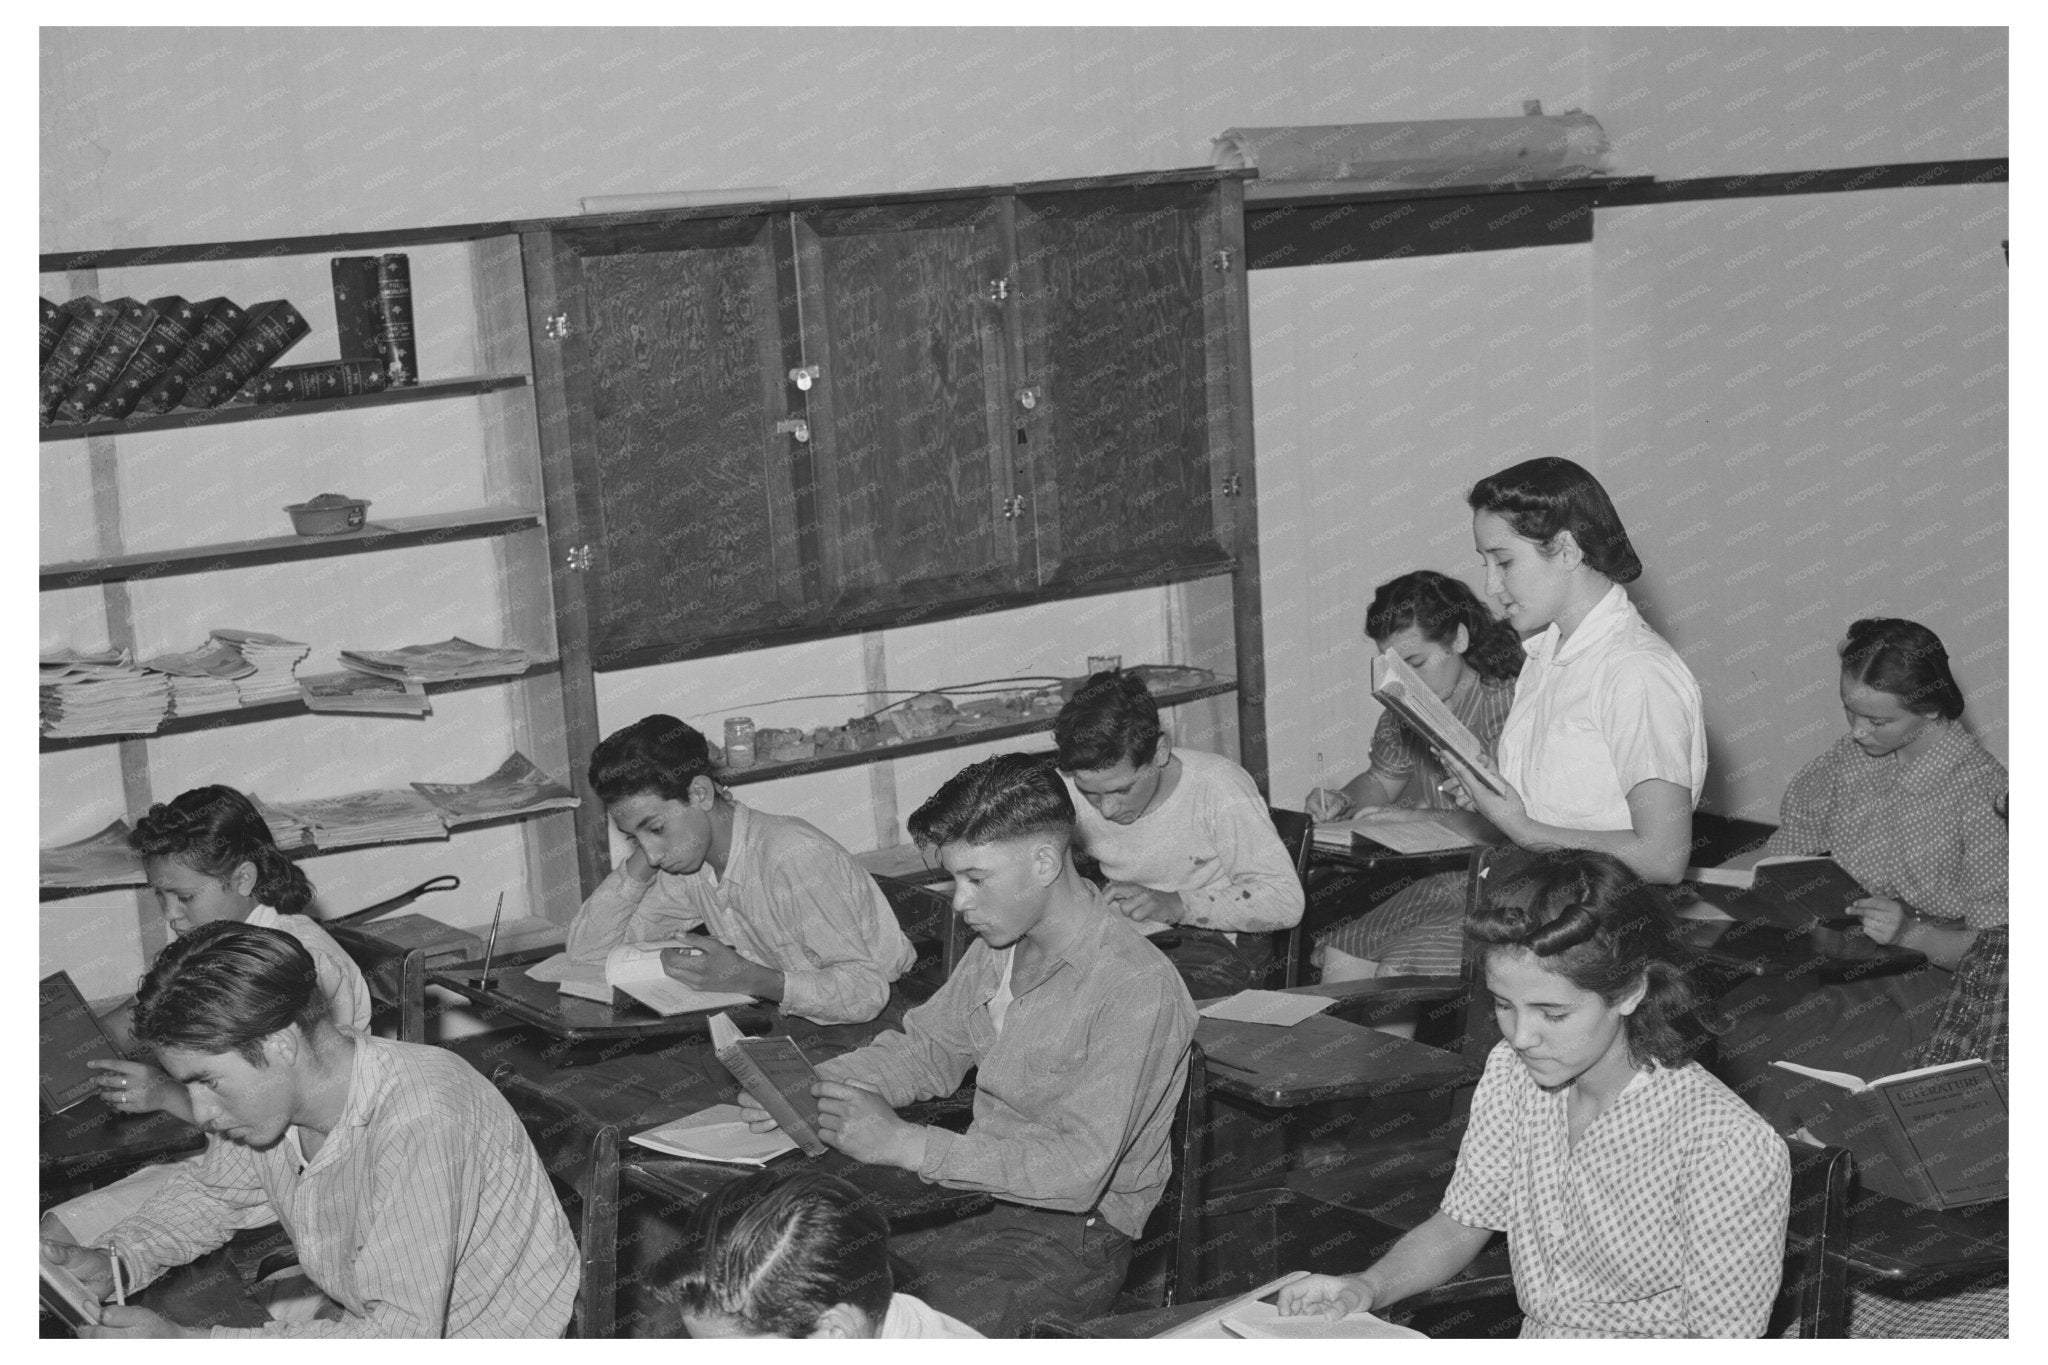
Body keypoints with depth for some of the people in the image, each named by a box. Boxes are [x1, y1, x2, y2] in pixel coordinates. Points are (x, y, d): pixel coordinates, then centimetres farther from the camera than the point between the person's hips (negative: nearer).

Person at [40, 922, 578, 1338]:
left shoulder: (417, 1122, -33)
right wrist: (111, 1262, -7)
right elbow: (211, 1190, 13)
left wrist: (186, 1345, -35)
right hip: (363, 1319, 7)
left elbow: (402, 1333, -35)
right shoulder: (272, 1095, -9)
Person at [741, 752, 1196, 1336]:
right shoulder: (1001, 944, 4)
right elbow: (927, 1049, 18)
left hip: (1071, 1234, -8)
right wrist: (807, 1086, 0)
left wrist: (905, 1143, -27)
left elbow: (1079, 1169, -26)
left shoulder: (1137, 988, -22)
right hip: (981, 1190, 8)